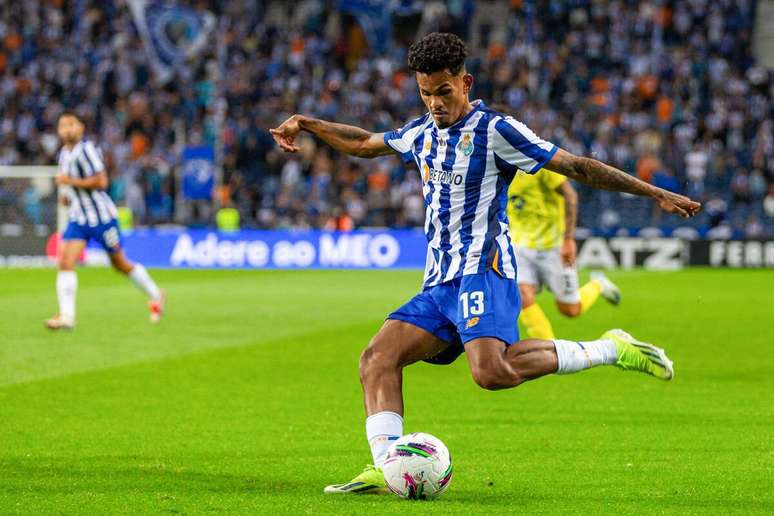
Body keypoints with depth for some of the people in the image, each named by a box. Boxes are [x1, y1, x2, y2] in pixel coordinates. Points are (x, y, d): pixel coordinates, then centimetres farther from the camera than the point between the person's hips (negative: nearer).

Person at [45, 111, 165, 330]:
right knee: (66, 262, -13)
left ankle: (155, 295, 30)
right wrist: (70, 196, 9)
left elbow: (100, 181, -23)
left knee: (120, 264, 8)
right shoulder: (64, 153, 10)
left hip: (102, 217, -7)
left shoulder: (86, 149, -15)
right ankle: (66, 316, -16)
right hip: (78, 219, 7)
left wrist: (70, 182, -21)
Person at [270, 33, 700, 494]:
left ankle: (609, 350, -16)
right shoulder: (423, 132, 17)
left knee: (491, 372, -31)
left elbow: (577, 166, -5)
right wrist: (307, 124, 39)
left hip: (482, 271, -8)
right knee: (377, 358, -11)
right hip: (439, 284, 8)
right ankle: (385, 468, -19)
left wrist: (655, 193, -8)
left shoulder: (494, 130, -5)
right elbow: (366, 144, 39)